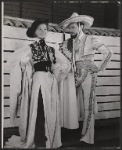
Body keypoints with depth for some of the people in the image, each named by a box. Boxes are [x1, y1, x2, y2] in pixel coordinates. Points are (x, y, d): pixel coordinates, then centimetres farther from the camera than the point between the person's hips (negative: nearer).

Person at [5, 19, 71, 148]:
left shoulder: (51, 50, 15)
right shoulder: (30, 48, 3)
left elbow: (66, 64, 20)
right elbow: (13, 60, -8)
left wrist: (55, 74, 11)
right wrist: (29, 65, -3)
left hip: (50, 83, 4)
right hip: (37, 81, -4)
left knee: (50, 112, 6)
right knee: (37, 111, -6)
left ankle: (49, 140, 18)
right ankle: (37, 141, 5)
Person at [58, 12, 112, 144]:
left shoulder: (91, 39, -4)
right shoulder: (69, 42, 8)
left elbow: (108, 52, -3)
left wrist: (99, 68, -4)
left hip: (88, 74, -4)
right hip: (76, 74, 5)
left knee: (88, 105, -4)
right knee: (75, 103, 2)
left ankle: (87, 137, 2)